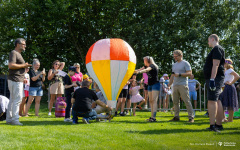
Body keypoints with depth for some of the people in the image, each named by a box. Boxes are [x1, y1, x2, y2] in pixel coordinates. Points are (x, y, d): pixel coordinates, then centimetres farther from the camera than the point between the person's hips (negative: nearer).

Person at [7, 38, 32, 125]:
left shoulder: (18, 54, 21)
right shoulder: (13, 53, -10)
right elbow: (11, 65, -24)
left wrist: (22, 79, 21)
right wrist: (23, 65, -16)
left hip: (18, 81, 10)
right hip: (15, 80, -10)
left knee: (12, 100, 11)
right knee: (17, 99, -10)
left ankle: (9, 119, 15)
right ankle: (15, 119, -9)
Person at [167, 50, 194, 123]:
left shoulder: (185, 63, 0)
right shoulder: (174, 65, 21)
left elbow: (189, 73, -9)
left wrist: (179, 74, -17)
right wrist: (169, 85, 18)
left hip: (183, 85, -7)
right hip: (175, 85, 7)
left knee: (187, 101, -9)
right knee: (175, 102, 5)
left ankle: (191, 117, -7)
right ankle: (176, 117, 11)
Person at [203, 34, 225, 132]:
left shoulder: (217, 49, -10)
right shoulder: (216, 49, 22)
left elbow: (215, 65, -20)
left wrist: (212, 79, -26)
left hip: (214, 78, -11)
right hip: (215, 79, 11)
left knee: (212, 101, -16)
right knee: (216, 101, 12)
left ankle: (212, 125, -20)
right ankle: (219, 124, 17)